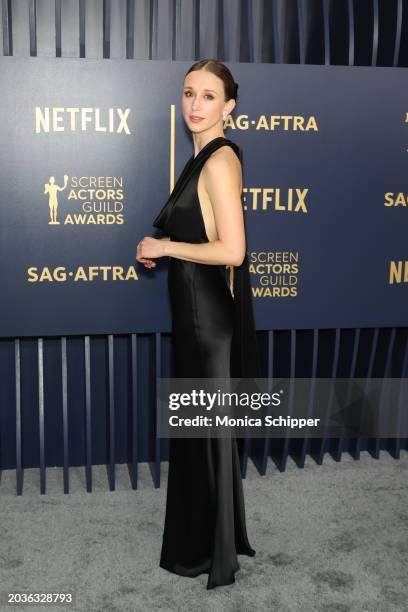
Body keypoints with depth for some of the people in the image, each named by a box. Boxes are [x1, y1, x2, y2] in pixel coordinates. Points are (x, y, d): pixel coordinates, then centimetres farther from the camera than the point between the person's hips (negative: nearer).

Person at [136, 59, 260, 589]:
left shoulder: (220, 160, -17)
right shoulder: (204, 157, 12)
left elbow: (231, 250, -24)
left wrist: (166, 247, -14)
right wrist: (159, 246, 7)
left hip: (210, 311, -10)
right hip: (197, 307, 10)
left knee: (207, 426, 3)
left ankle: (211, 553, 22)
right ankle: (202, 540, 37)